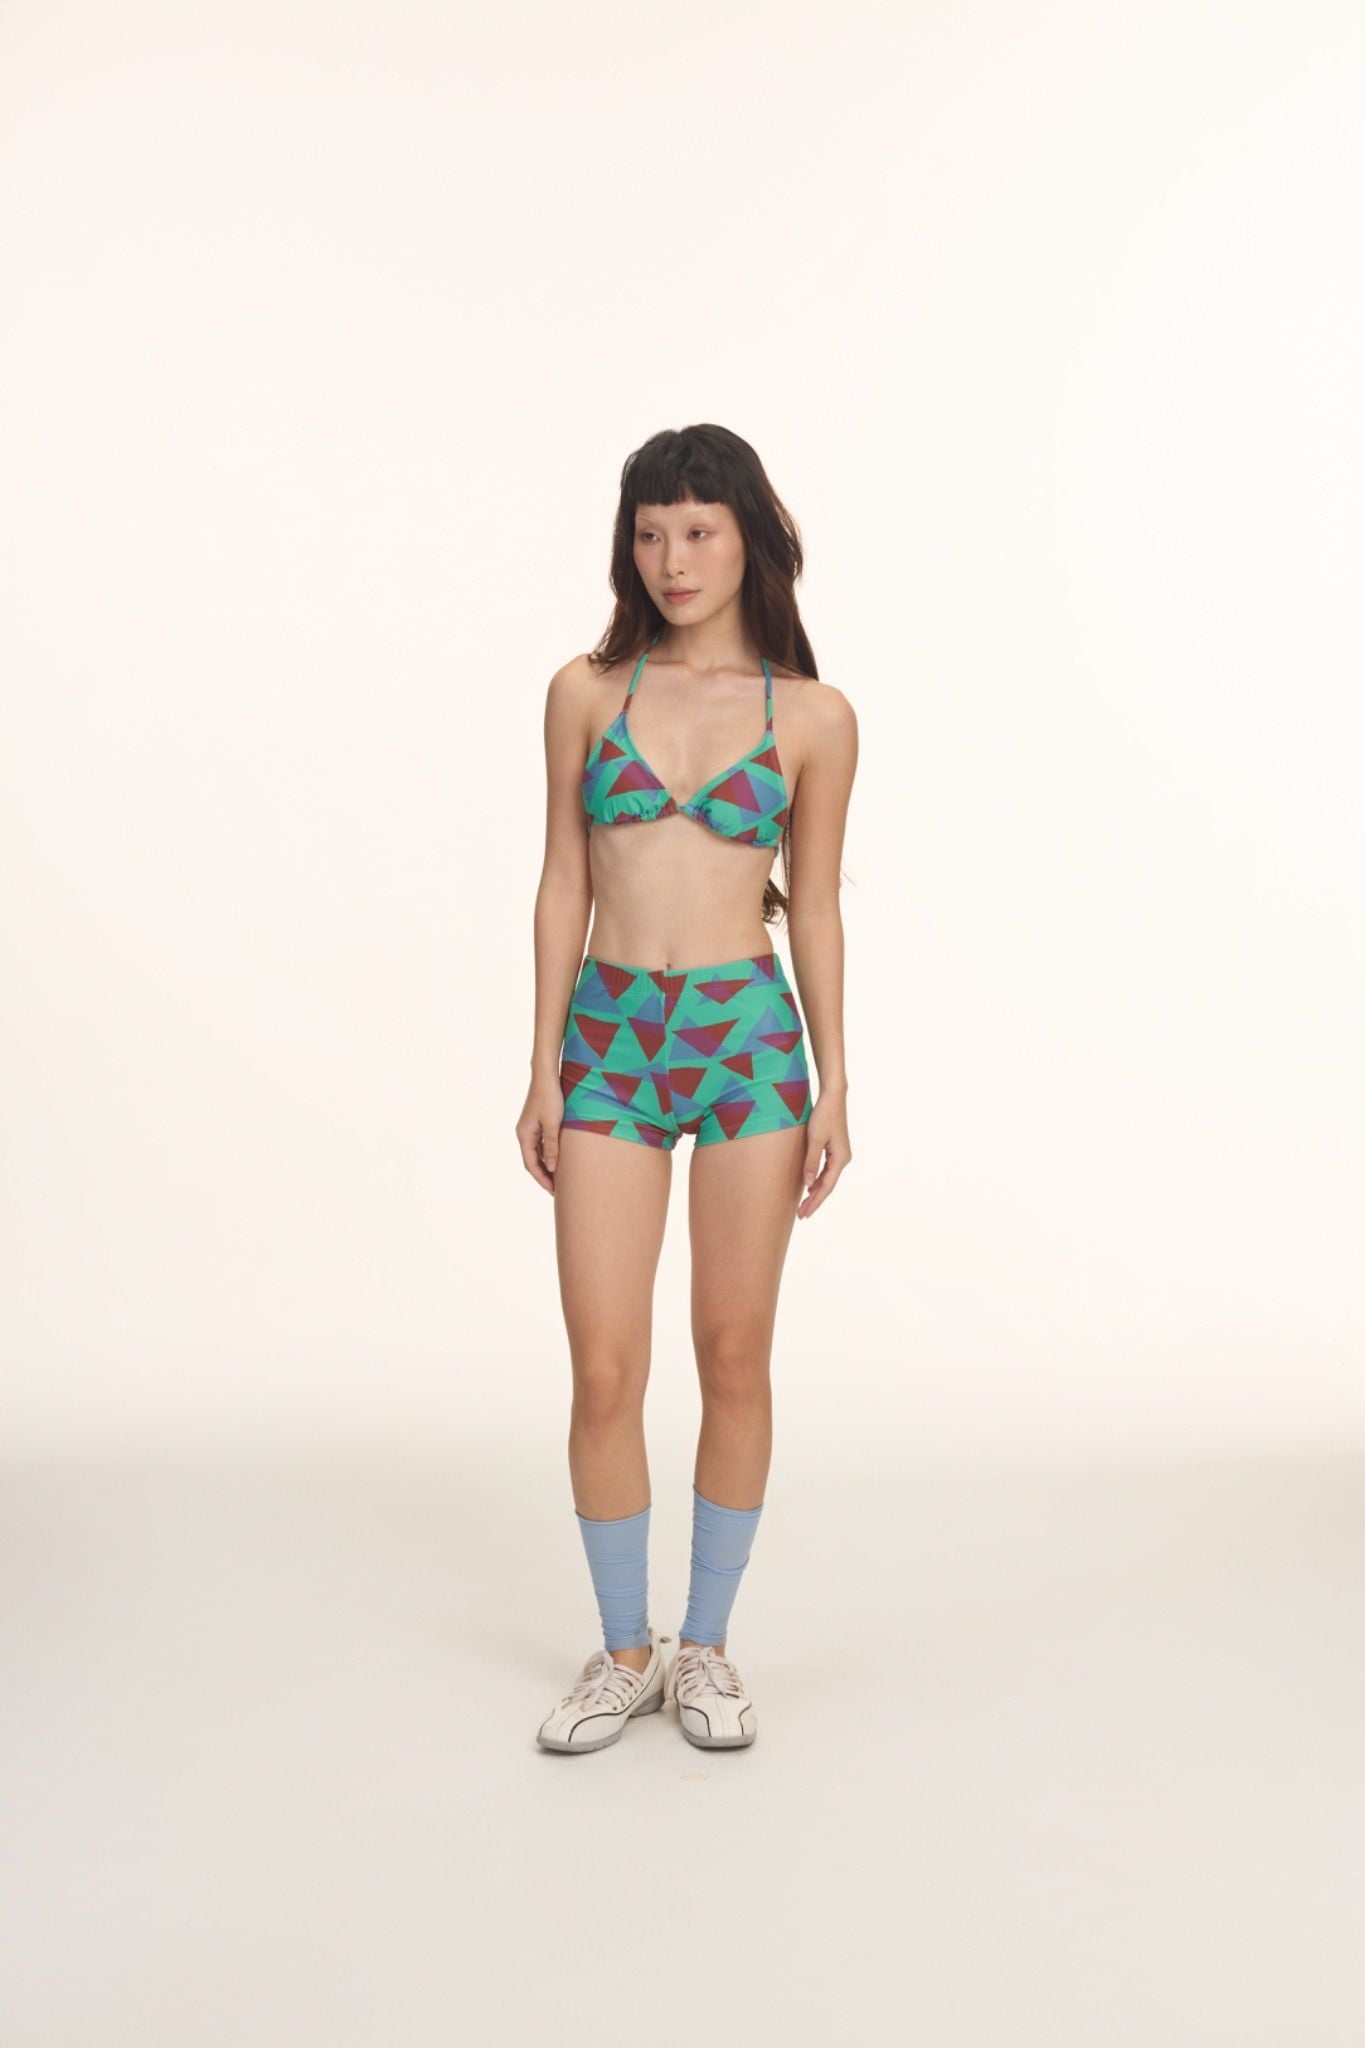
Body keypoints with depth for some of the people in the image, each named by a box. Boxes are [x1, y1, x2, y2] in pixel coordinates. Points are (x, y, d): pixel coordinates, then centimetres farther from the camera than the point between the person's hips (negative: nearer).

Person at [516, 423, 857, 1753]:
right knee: (604, 1374, 0)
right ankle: (625, 1653, 19)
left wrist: (833, 1084, 3)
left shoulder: (813, 717, 2)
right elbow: (562, 886, 5)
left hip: (749, 1036, 0)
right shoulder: (586, 692, 4)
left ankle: (708, 1648, 23)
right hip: (609, 1040, 1)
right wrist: (544, 1070, 2)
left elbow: (813, 905, 6)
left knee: (735, 1360, 6)